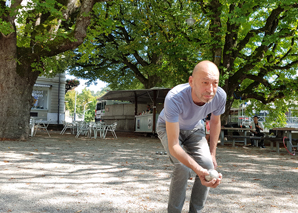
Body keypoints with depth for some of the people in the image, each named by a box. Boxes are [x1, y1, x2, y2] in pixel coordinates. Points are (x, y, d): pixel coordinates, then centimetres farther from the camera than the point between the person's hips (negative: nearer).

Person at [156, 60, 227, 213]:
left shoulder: (220, 96, -28)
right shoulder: (174, 98, -43)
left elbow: (215, 121, -3)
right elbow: (173, 146, -41)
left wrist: (212, 153, -1)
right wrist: (198, 170, -53)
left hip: (194, 129, 4)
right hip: (169, 127, -4)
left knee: (208, 165, -16)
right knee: (183, 167, -25)